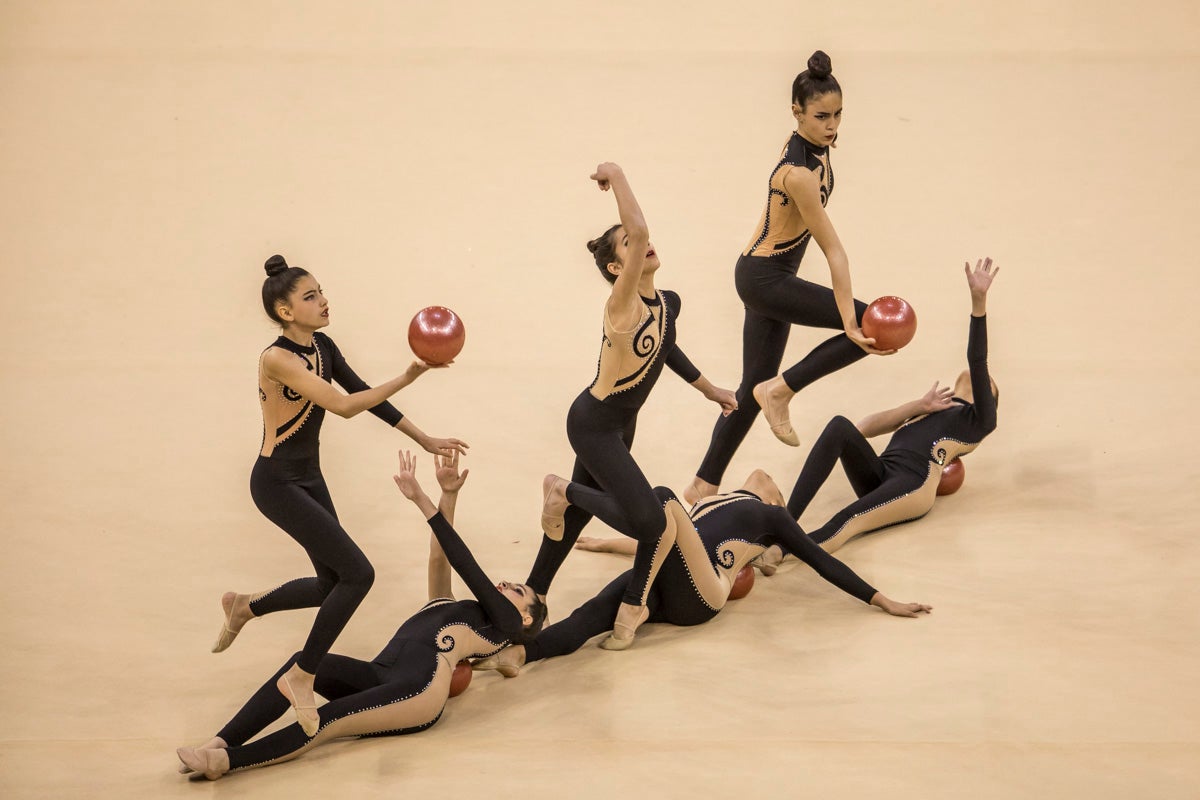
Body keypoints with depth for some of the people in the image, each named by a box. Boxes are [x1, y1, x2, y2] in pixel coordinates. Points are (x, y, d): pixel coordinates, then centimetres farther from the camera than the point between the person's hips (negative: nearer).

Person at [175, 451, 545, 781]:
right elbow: (439, 560, 27)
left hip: (421, 688, -6)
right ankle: (219, 743, -39)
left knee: (329, 718, -29)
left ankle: (225, 760, -44)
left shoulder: (504, 621, 19)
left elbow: (465, 566, 12)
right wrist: (448, 495, 15)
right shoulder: (448, 608, 39)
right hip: (379, 677, 6)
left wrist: (423, 501, 7)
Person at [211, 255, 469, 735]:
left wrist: (425, 441, 8)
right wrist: (407, 378, -32)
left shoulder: (322, 348, 1)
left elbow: (365, 394, 8)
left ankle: (245, 607, 37)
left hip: (309, 478, 9)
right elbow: (344, 407, -29)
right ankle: (300, 677, 0)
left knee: (334, 584, 14)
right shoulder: (277, 358, -24)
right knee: (357, 573, -13)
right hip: (277, 484, -9)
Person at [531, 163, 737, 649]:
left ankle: (534, 595, 37)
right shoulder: (622, 306, -27)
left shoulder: (667, 303, -2)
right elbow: (638, 228, -42)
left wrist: (709, 390, 30)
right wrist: (615, 175, -31)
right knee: (653, 522, -12)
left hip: (620, 426, 8)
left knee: (582, 510, 20)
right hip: (593, 426, -8)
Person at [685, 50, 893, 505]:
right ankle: (781, 391, -2)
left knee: (753, 389, 13)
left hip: (767, 275, 9)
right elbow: (834, 252, -28)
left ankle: (703, 486, 19)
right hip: (765, 280, -9)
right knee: (872, 325, -13)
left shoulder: (807, 143, -1)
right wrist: (848, 320, -25)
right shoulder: (800, 174, -28)